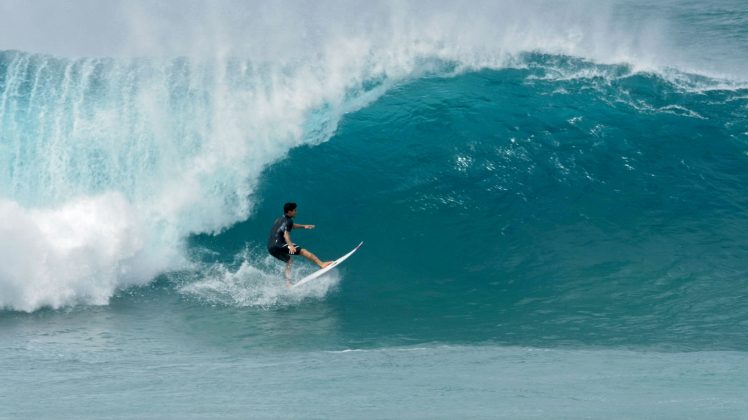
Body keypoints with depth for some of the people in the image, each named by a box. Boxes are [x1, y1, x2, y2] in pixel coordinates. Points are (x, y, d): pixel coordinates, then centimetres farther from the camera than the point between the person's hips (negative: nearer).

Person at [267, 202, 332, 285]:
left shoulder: (280, 219, 24)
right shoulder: (288, 221, -5)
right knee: (302, 251, -11)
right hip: (278, 245, -9)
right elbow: (286, 234, -23)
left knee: (288, 260, 27)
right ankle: (321, 264, -18)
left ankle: (288, 282, 21)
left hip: (271, 248, 9)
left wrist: (303, 226, 48)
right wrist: (291, 246, -37)